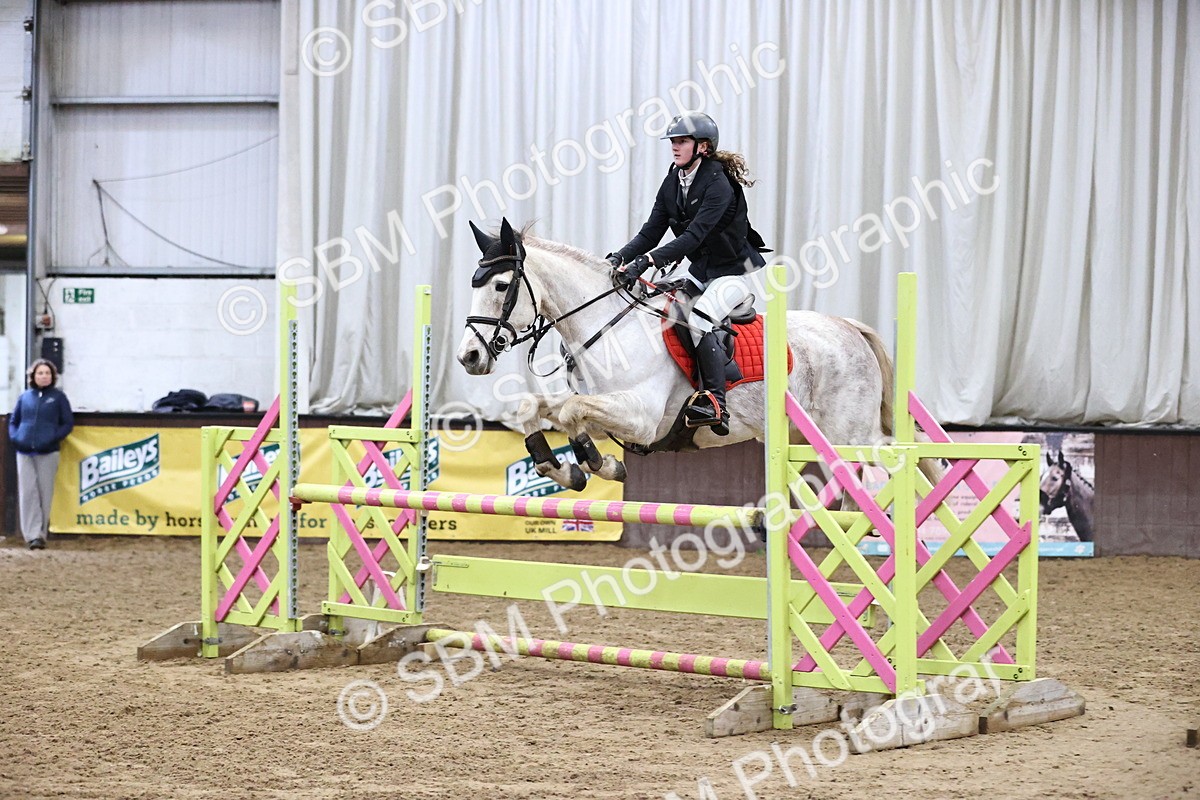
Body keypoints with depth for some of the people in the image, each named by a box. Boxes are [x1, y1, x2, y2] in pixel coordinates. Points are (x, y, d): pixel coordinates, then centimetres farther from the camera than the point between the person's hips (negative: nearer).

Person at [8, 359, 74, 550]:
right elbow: (13, 421, 18)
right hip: (24, 453, 2)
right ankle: (32, 534, -7)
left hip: (47, 453, -2)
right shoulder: (24, 397, 10)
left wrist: (54, 438, -11)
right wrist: (15, 437, 0)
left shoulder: (58, 397, 4)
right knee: (28, 493, -5)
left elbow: (68, 423, 2)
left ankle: (40, 534, 8)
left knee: (45, 493, 1)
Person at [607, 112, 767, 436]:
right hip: (700, 271, 9)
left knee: (699, 319, -31)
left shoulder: (718, 184, -22)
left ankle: (715, 405, -34)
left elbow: (694, 236, -32)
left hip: (733, 272, -9)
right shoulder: (673, 182, 3)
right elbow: (651, 232, 0)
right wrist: (620, 258, -19)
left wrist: (646, 261, -41)